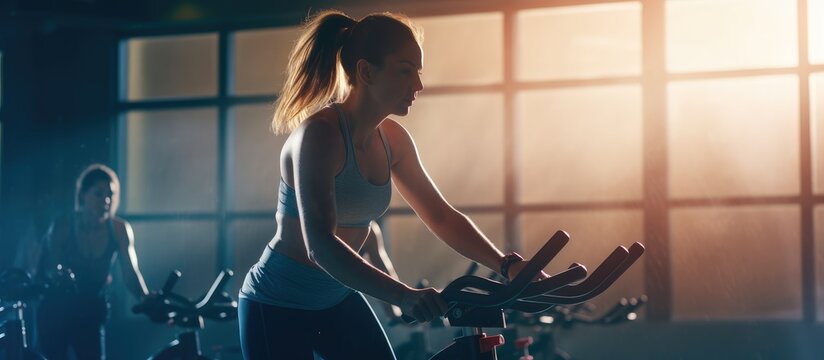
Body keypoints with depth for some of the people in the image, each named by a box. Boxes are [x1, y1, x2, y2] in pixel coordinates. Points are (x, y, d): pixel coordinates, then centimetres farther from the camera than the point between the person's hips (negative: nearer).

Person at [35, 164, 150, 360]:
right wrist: (56, 274, -42)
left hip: (92, 314, 2)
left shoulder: (119, 229, -9)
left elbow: (130, 273, -15)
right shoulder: (63, 225, -14)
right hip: (56, 312, -2)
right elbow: (48, 268, -17)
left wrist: (148, 300, -35)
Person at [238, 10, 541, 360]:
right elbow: (320, 245, -35)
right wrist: (403, 296, -44)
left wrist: (507, 265, -6)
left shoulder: (392, 139, -1)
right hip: (277, 306, -7)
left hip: (337, 299, 7)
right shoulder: (320, 133, -25)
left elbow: (441, 216, 8)